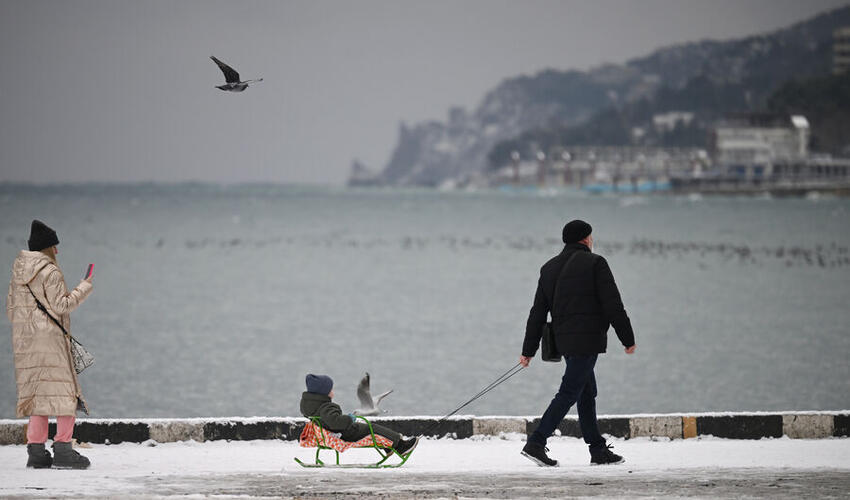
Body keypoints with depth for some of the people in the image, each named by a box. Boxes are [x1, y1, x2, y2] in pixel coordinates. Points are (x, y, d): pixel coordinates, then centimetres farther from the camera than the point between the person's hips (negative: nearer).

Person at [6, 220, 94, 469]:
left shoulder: (18, 273, 12)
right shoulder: (50, 272, -10)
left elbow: (10, 308, 16)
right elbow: (61, 306, -12)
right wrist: (83, 289, -1)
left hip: (24, 340, 8)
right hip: (49, 338, -8)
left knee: (36, 393, 10)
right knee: (64, 392, -4)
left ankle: (36, 449, 6)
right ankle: (63, 449, -9)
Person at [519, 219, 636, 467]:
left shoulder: (549, 268, 13)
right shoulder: (594, 263, -6)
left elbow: (538, 313, 12)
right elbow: (613, 305, -10)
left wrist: (529, 349, 13)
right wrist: (628, 339, -3)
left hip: (563, 340, 8)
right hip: (588, 339, -8)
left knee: (587, 393, 14)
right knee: (569, 392, -9)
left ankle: (598, 450, 14)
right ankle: (536, 443, -16)